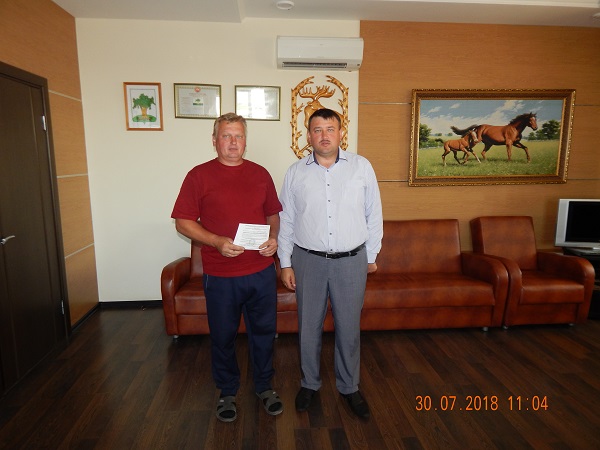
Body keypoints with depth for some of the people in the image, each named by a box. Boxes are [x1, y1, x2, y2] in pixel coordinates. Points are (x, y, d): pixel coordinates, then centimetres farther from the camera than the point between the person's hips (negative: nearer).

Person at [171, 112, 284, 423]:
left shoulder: (260, 174, 6)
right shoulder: (199, 175, -4)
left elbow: (272, 214, 14)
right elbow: (183, 221, -6)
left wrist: (273, 238, -6)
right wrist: (217, 242, -20)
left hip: (262, 271, 3)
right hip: (220, 275, -2)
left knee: (263, 331, 15)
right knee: (223, 336, 14)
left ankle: (264, 386, 38)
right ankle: (227, 392, 37)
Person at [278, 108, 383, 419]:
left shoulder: (361, 167, 0)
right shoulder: (295, 172, 1)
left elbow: (374, 214, 5)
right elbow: (286, 221, 4)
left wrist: (372, 255, 7)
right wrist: (285, 263, 2)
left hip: (351, 261, 0)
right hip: (308, 260, 1)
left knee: (349, 327, 11)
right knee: (308, 326, 12)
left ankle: (349, 386, 33)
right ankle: (309, 383, 35)